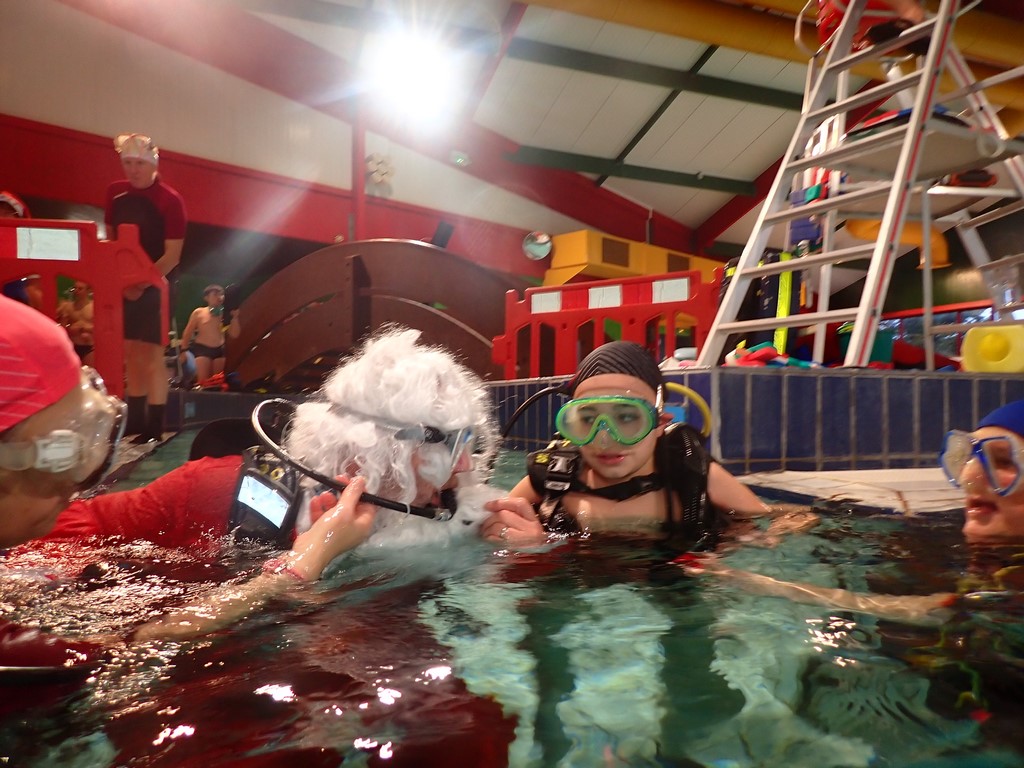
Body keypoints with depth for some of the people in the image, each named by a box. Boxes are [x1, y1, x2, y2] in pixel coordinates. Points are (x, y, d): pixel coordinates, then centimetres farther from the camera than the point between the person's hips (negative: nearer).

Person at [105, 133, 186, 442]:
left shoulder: (169, 200, -10)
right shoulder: (115, 193, 6)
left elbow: (172, 255, -13)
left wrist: (142, 285, -20)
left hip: (155, 286, -5)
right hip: (123, 284, 5)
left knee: (152, 355, -5)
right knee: (131, 353, 11)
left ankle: (154, 428, 2)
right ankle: (134, 421, 23)